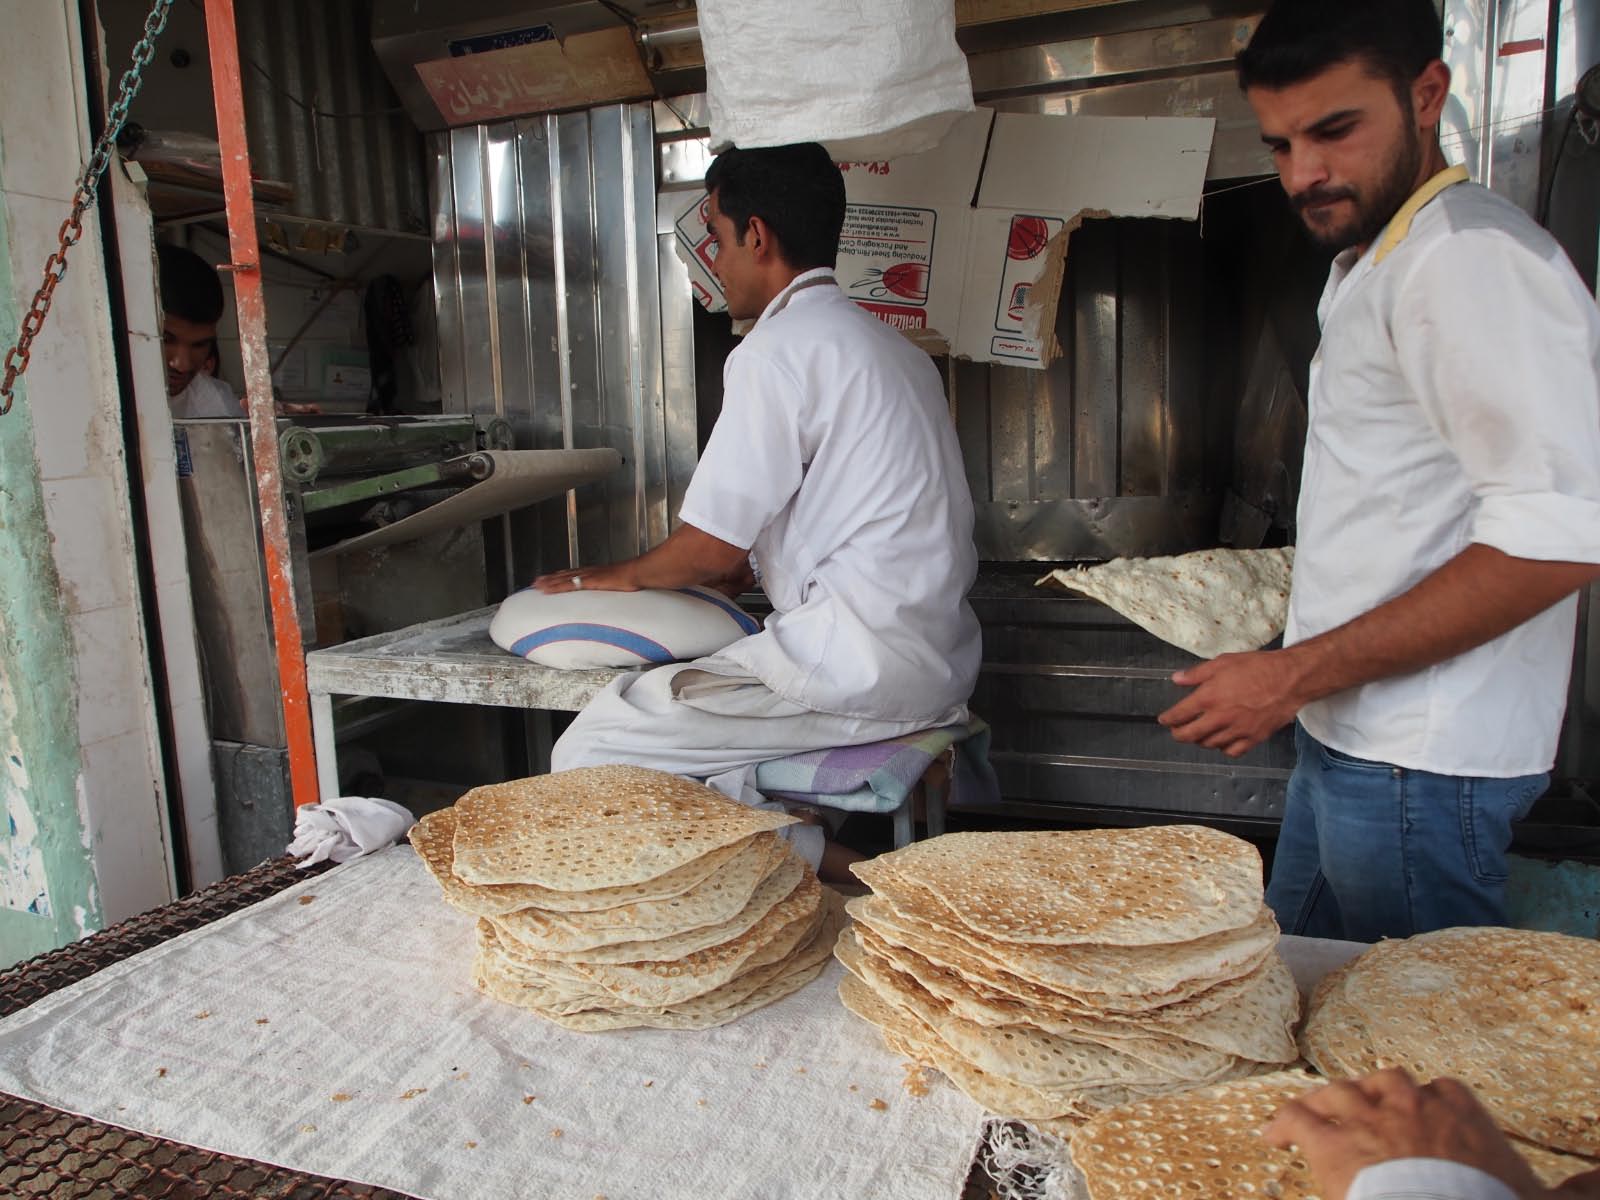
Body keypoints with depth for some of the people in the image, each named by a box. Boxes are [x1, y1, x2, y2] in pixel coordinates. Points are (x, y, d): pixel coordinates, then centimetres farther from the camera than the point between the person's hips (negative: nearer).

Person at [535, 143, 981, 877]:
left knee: (593, 753, -9)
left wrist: (619, 577, 10)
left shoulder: (776, 351, -11)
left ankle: (807, 866, -5)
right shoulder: (886, 346, 18)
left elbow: (712, 547, -9)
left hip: (859, 666, -10)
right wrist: (756, 566, 28)